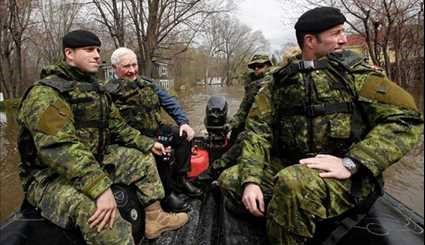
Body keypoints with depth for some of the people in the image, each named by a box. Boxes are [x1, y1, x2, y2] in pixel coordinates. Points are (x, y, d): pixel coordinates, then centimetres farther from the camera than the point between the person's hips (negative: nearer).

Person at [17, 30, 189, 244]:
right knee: (95, 209, -37)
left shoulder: (93, 89, 11)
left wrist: (147, 143, 12)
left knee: (142, 157, 9)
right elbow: (60, 149, -33)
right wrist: (100, 187, -41)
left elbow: (116, 125, 18)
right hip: (50, 176, -9)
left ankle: (154, 218, 14)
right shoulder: (46, 93, -21)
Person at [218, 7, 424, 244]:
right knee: (229, 180, -5)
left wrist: (351, 163, -22)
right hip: (288, 166, 4)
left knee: (294, 183, -34)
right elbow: (259, 128, 0)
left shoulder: (355, 73, -1)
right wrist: (251, 179, -16)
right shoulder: (280, 81, 7)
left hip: (347, 177, -4)